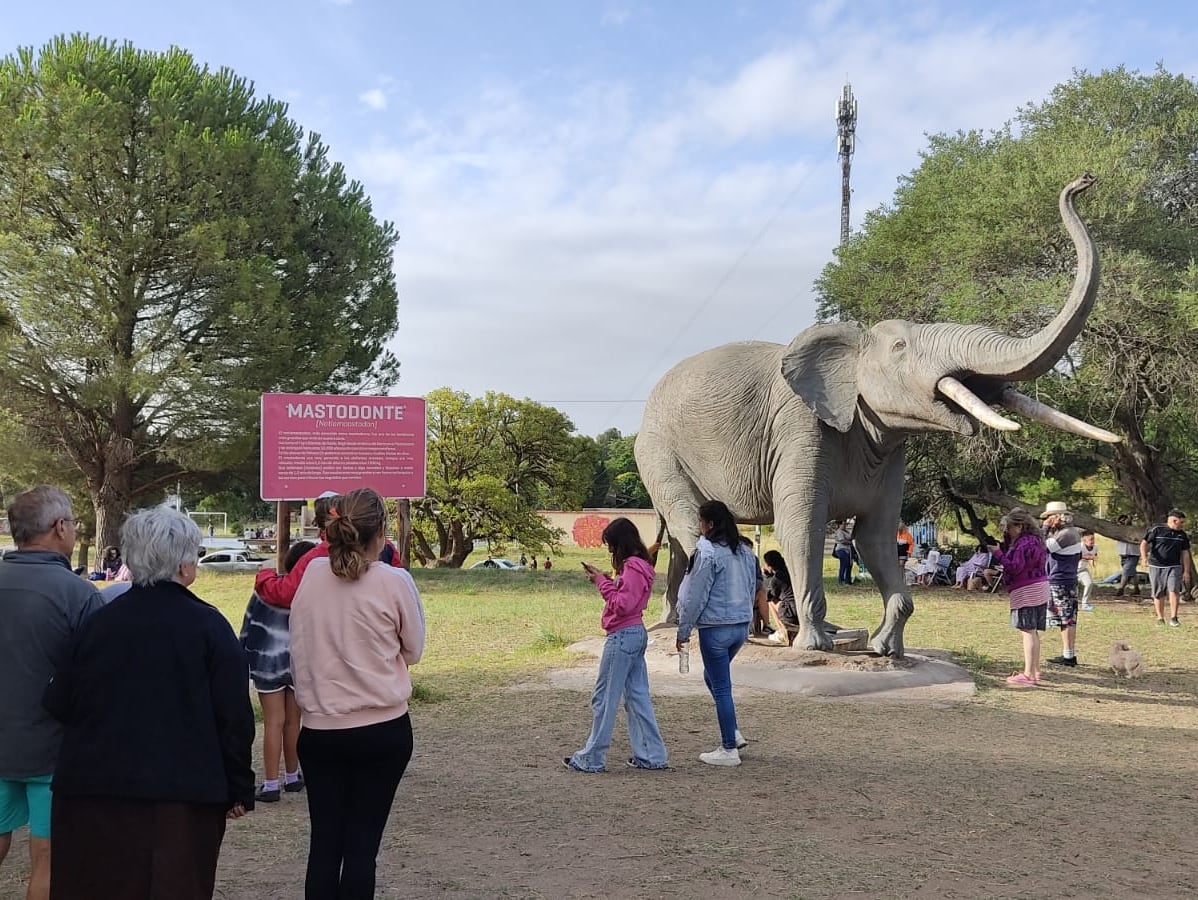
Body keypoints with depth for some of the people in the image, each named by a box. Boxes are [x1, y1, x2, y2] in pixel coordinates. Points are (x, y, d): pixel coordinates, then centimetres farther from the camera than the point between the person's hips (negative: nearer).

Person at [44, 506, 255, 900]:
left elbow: (60, 704, 8)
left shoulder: (99, 622, 2)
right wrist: (239, 788, 1)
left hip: (93, 791, 3)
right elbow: (234, 716, -9)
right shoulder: (208, 625, -8)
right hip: (183, 794, -3)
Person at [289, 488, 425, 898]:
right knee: (362, 843, 6)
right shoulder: (395, 582, -12)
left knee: (324, 841, 10)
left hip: (320, 730, 2)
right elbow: (413, 652, 1)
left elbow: (299, 645, 10)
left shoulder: (311, 574, -3)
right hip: (382, 730, -2)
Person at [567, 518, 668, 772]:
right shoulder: (639, 566, 15)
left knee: (604, 698, -2)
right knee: (638, 696, 12)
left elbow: (622, 604, -21)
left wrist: (602, 582, -13)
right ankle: (651, 755, 15)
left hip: (622, 636, -10)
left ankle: (591, 758, 5)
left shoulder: (632, 567, -17)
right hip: (636, 634, 10)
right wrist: (601, 579, 8)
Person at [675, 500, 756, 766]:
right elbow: (752, 589, 15)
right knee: (713, 677, 24)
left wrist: (683, 630, -4)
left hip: (715, 628, -8)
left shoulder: (707, 553, -15)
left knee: (721, 687, 1)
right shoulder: (744, 552, 9)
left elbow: (695, 596, -13)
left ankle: (729, 749, 7)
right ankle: (732, 733, 21)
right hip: (741, 625, 8)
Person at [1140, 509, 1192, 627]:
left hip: (1174, 567, 2)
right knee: (1158, 594, 3)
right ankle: (1160, 618, 16)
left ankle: (1173, 617, -8)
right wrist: (1144, 557, -21)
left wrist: (1186, 571, 10)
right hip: (1156, 567, -2)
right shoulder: (1156, 530, -5)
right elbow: (1144, 543, -4)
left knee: (1174, 590, -15)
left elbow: (1185, 554, 13)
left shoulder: (1182, 535, 8)